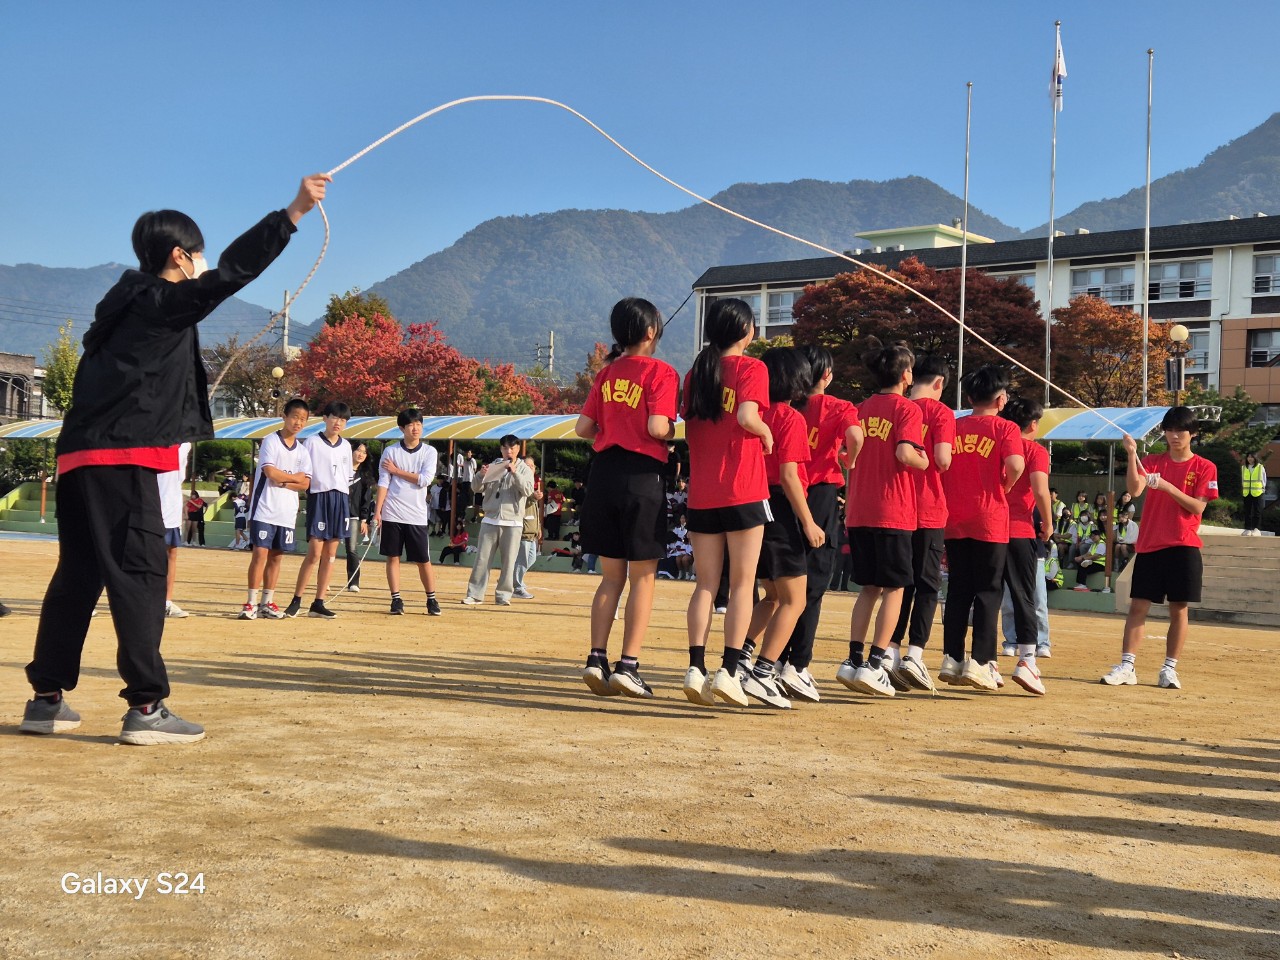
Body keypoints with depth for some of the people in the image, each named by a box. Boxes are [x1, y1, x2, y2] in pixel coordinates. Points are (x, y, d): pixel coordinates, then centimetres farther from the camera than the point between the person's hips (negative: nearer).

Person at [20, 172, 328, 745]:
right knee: (140, 575, -9)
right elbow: (232, 271, -16)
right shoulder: (164, 302, -5)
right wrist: (294, 212, -19)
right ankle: (146, 708, -10)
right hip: (122, 459, -9)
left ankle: (46, 699, 18)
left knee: (79, 575, 13)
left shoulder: (129, 305, 22)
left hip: (83, 457, 9)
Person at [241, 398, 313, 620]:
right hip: (265, 509, -5)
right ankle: (251, 603, -4)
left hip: (287, 512, 5)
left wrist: (282, 482, -12)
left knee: (276, 556, 8)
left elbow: (305, 484, 4)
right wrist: (295, 477, -3)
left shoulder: (302, 450, 12)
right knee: (260, 553, -8)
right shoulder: (271, 441, -4)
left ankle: (267, 602, 13)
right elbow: (270, 472, -17)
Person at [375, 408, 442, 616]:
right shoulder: (390, 451, 4)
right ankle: (396, 600, 10)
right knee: (392, 557, 2)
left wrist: (397, 471, -5)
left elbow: (424, 480, -9)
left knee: (423, 560, 3)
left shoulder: (429, 452, 3)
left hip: (417, 515, 0)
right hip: (392, 514, 0)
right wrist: (377, 511, -6)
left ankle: (432, 599, 15)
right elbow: (383, 483, 1)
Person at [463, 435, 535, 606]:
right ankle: (474, 594, 2)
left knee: (508, 561, -1)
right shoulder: (493, 467, 11)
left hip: (512, 522, -2)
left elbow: (527, 491, -10)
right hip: (490, 520, 2)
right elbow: (476, 488, 7)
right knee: (482, 558, 0)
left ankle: (503, 595, 5)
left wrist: (515, 472, -20)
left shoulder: (524, 469, 6)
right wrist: (482, 475, -13)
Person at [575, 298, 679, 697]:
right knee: (643, 577, 2)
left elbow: (583, 428, 7)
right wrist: (673, 431, 4)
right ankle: (628, 665, -1)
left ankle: (597, 659, 8)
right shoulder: (661, 371, -6)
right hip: (642, 475, -5)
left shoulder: (607, 373, 10)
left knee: (611, 576, 13)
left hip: (603, 471, 6)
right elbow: (658, 427, -17)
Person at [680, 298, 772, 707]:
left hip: (700, 493, 5)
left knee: (705, 585, 8)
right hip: (743, 490, -5)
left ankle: (696, 669, 0)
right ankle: (729, 671, -4)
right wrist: (766, 433, -1)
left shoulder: (696, 372, 12)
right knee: (742, 585, 1)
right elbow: (747, 416, -19)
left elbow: (689, 428, 11)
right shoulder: (751, 367, -4)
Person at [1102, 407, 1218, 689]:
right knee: (1138, 606, -2)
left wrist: (1168, 486, -17)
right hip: (1149, 546, 2)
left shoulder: (1204, 467, 3)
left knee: (1179, 610, 2)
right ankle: (1127, 667, -1)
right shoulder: (1151, 462, 8)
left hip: (1183, 548, -1)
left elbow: (1198, 507, -6)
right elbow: (1134, 490, -9)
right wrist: (1131, 454, -20)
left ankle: (1169, 669, 8)